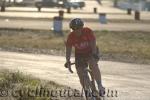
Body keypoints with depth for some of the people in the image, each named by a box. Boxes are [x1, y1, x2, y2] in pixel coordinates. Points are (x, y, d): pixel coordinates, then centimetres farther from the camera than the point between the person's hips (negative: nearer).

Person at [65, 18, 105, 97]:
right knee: (80, 73, -6)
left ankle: (100, 86, -30)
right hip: (79, 54, 3)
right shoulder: (71, 36, -15)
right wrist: (68, 61, -27)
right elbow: (68, 49, -13)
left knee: (93, 64, -32)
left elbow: (93, 43, -28)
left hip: (90, 51, -3)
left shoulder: (88, 31, -22)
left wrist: (94, 54, -43)